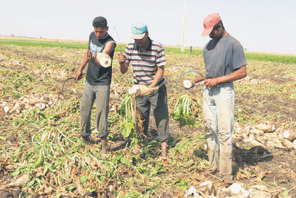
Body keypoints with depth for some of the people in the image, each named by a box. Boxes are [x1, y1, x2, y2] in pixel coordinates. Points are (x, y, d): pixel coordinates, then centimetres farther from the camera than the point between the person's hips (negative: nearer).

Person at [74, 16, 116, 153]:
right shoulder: (92, 36, 5)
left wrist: (93, 60, -51)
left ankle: (104, 143, 1)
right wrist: (80, 69, 24)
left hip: (102, 83, -6)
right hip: (89, 81, 6)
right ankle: (85, 137, 30)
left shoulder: (110, 42, -17)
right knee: (84, 110, 12)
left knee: (101, 112, -8)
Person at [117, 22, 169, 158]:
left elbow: (160, 70, -14)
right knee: (140, 117, 11)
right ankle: (139, 143, 26)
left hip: (157, 88, -3)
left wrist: (151, 87, -27)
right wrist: (122, 62, -24)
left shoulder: (157, 48, -18)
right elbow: (124, 71, -1)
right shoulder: (130, 47, -8)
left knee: (161, 116, 0)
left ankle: (164, 147, 10)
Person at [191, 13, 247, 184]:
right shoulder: (209, 45, 14)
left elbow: (242, 72, -12)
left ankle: (226, 172, 2)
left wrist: (218, 80, -16)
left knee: (225, 132, -7)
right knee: (210, 130, 9)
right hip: (208, 91, 7)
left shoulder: (233, 44, -8)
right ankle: (214, 166, 20)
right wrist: (196, 80, 8)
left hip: (224, 92, -7)